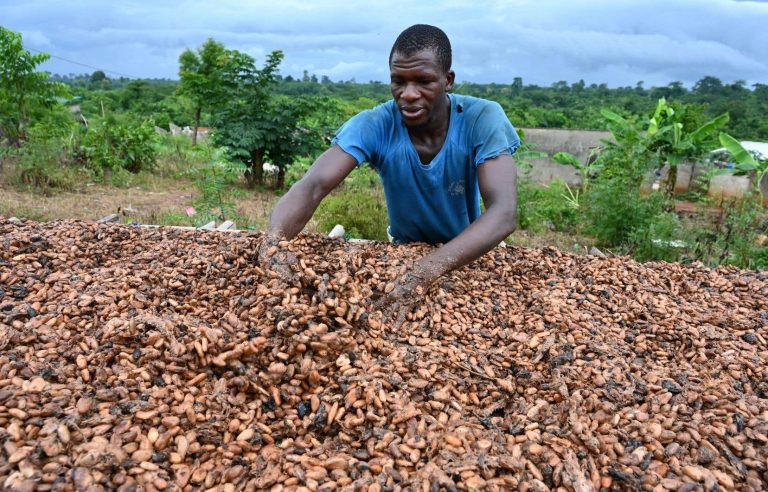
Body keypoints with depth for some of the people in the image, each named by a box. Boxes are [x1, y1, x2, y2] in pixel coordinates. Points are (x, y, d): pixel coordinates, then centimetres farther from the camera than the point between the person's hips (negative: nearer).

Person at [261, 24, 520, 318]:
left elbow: (504, 212, -35)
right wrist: (273, 242, -52)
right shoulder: (373, 126, -20)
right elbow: (312, 187, -30)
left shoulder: (482, 119, -23)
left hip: (472, 255, -1)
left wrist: (427, 270, -50)